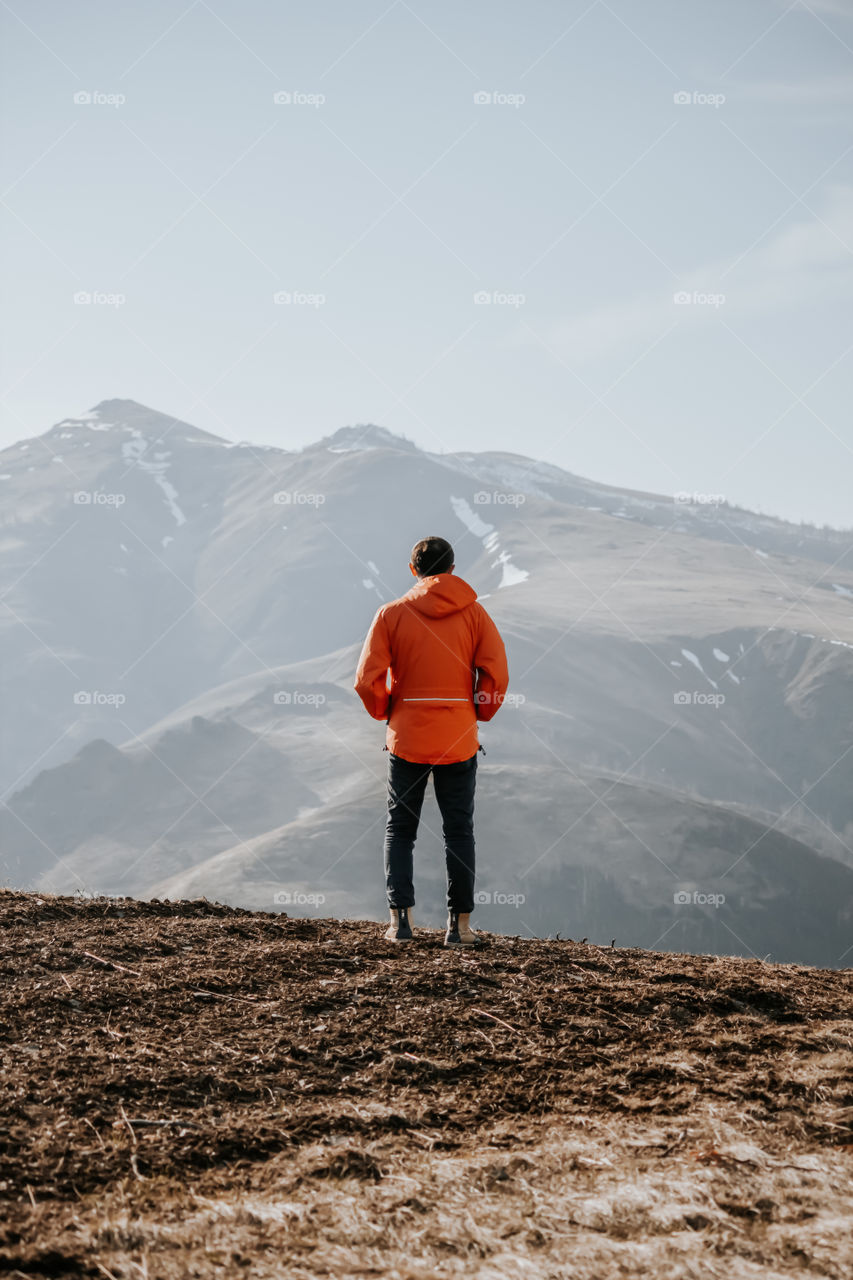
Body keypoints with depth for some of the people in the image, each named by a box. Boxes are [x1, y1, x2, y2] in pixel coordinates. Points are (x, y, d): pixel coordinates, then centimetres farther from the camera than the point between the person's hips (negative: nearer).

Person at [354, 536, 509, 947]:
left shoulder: (392, 614, -2)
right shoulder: (473, 613, -1)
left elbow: (367, 680, -7)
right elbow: (496, 674, -8)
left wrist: (385, 713, 10)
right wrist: (480, 713, 8)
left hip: (406, 739, 0)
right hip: (459, 739, 0)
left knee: (399, 828, 11)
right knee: (459, 831, 9)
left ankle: (401, 918, 4)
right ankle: (460, 923, 9)